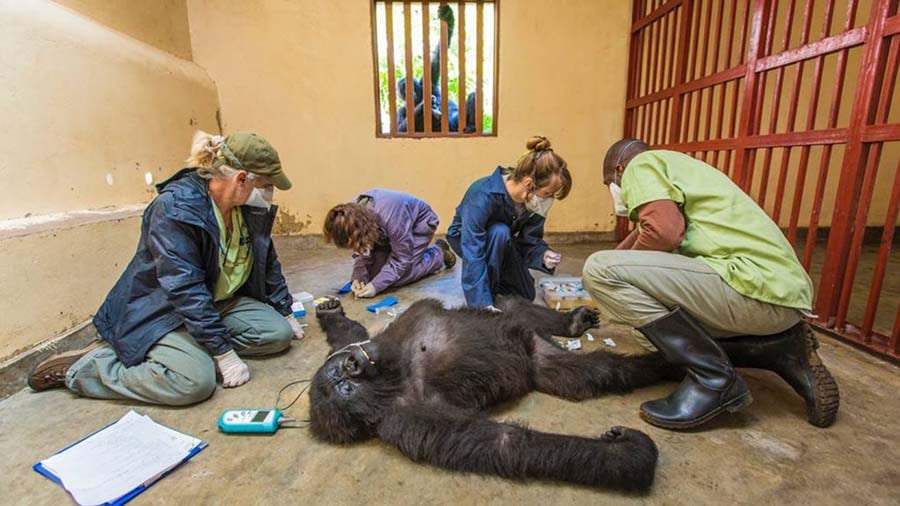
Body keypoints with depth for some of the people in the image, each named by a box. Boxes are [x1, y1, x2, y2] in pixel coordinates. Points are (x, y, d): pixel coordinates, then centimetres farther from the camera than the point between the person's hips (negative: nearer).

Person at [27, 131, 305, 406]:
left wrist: (286, 313, 11)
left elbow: (267, 261, 8)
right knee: (195, 381, -28)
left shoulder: (249, 207, -4)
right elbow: (185, 289, -28)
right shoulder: (175, 207, -25)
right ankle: (81, 366, -4)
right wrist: (224, 353, -27)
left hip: (216, 303, 7)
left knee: (279, 333, -11)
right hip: (158, 312, -6)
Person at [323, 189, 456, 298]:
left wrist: (376, 286, -36)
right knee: (373, 273, -4)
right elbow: (362, 251, -10)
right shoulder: (353, 214, -24)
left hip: (421, 222, -6)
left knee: (397, 279, -18)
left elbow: (402, 259, -31)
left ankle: (439, 253, 5)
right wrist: (358, 277, -26)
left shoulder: (390, 217, -42)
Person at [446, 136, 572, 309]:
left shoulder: (534, 201, -22)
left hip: (501, 241, 5)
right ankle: (487, 292, -18)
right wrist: (484, 303, -49)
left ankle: (492, 275, 23)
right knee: (500, 232, -38)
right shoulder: (484, 195, -41)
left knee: (526, 294, -1)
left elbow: (530, 241, -15)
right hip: (466, 238, -5)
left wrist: (544, 255, -37)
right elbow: (473, 254, -44)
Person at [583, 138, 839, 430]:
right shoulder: (674, 167, 28)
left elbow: (664, 232, -20)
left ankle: (713, 377, -9)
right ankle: (782, 351, 14)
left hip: (757, 285, -10)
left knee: (602, 269, -17)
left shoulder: (640, 165, -1)